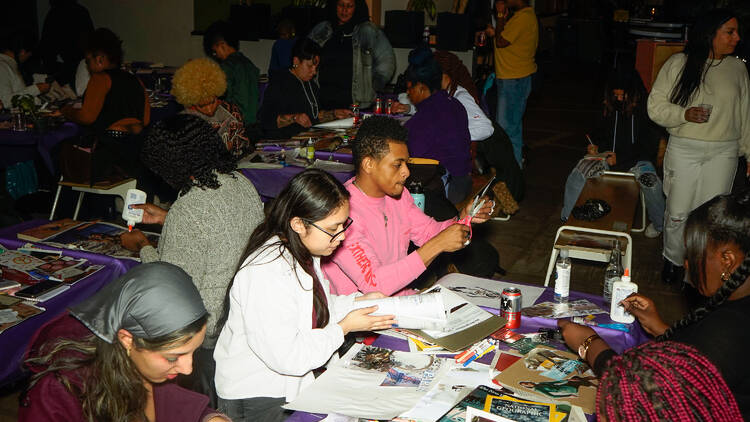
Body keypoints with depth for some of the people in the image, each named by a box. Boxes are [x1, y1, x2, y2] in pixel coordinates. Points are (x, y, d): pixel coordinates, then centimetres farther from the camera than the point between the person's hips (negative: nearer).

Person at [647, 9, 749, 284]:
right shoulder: (678, 64, -3)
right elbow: (656, 106, -3)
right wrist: (684, 114, -20)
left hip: (723, 152, 2)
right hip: (684, 149, -2)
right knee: (678, 212, 3)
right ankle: (673, 260, 25)